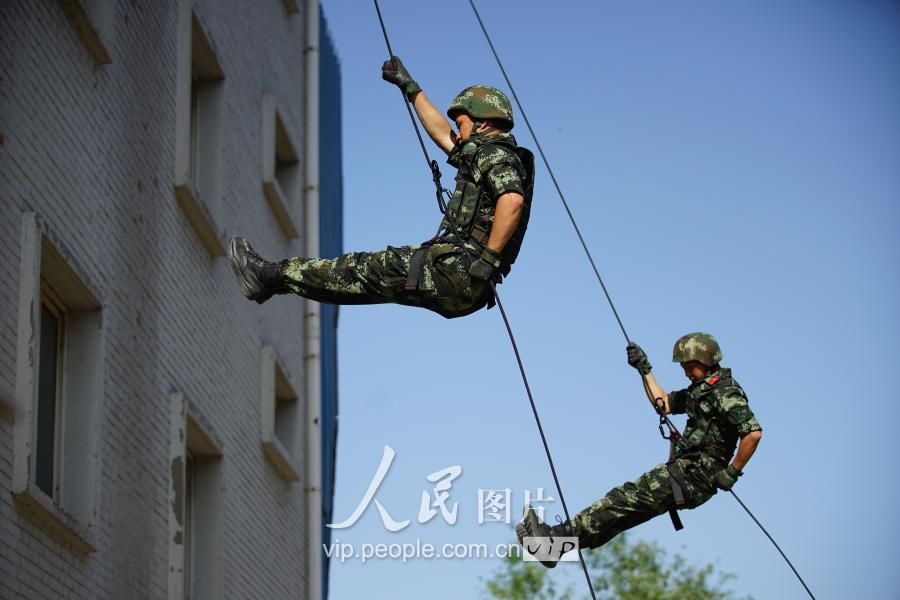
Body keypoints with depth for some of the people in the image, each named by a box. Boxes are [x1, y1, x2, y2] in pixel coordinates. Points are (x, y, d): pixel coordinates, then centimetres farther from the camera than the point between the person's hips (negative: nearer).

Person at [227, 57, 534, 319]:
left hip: (457, 271, -9)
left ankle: (273, 275, 13)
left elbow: (512, 201, -29)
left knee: (363, 270, 2)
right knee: (369, 271, 17)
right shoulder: (490, 157, 23)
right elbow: (442, 134, 36)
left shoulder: (495, 154, -8)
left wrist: (489, 259, -26)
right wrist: (409, 86, 41)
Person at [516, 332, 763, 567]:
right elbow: (664, 404, 31)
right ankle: (556, 544, -3)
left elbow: (754, 432, -23)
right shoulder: (701, 389, 19)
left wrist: (732, 472, -18)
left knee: (626, 499, -18)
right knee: (628, 505, 2)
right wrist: (645, 369, 23)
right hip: (684, 470, 10)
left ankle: (559, 537, -22)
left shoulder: (727, 393, -12)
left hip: (694, 477, -10)